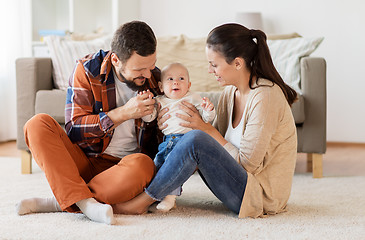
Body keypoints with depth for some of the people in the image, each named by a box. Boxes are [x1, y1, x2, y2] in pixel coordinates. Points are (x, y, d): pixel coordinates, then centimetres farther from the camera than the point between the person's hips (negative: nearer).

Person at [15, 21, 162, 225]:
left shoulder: (155, 79, -1)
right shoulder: (87, 70, -8)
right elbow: (74, 128, -13)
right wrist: (123, 113, -22)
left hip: (121, 168, 0)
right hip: (83, 161, 0)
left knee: (142, 165, -36)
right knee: (38, 124, -24)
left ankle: (60, 202, -26)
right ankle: (86, 202, -37)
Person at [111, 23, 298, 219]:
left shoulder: (265, 96, -20)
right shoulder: (230, 92, 6)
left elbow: (248, 164, -19)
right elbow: (217, 141, 12)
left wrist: (207, 129, -13)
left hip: (262, 196, -9)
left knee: (195, 140, -25)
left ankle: (141, 202, -10)